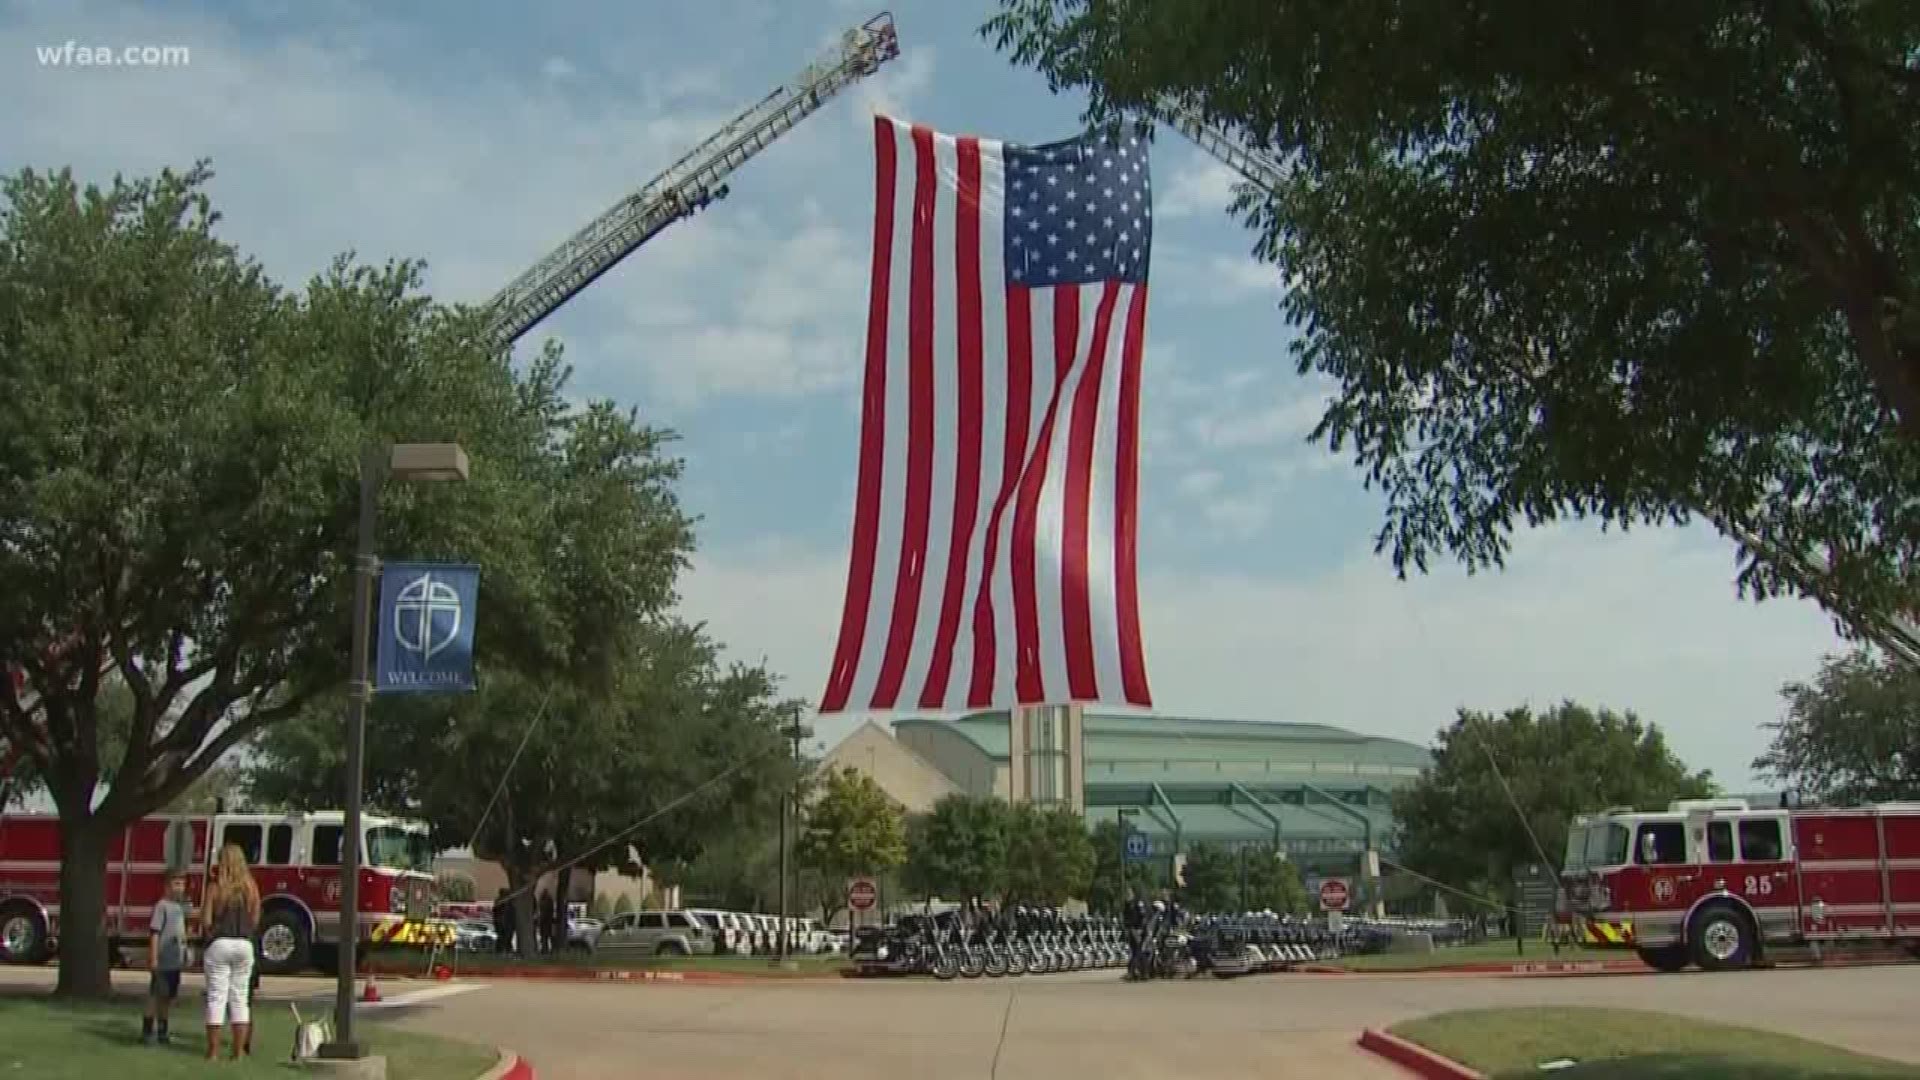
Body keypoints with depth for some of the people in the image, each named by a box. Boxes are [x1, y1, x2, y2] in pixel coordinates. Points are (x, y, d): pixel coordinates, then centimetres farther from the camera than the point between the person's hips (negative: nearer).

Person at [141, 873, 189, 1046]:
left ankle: (162, 1031, 22)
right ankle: (147, 1031, 3)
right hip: (163, 962, -8)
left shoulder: (180, 907, 15)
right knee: (156, 995, -3)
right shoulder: (162, 906, -11)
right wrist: (153, 958, -20)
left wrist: (184, 955, 20)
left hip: (175, 962, 8)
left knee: (169, 996, 13)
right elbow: (154, 933, -16)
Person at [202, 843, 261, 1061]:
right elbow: (255, 920, 6)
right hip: (244, 944, 3)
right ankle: (239, 1051, 9)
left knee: (216, 997, 2)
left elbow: (207, 920, -7)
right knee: (240, 998, 9)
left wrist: (212, 932, 13)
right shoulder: (251, 887, 2)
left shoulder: (215, 887, -7)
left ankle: (213, 1051, 3)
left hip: (219, 944, -3)